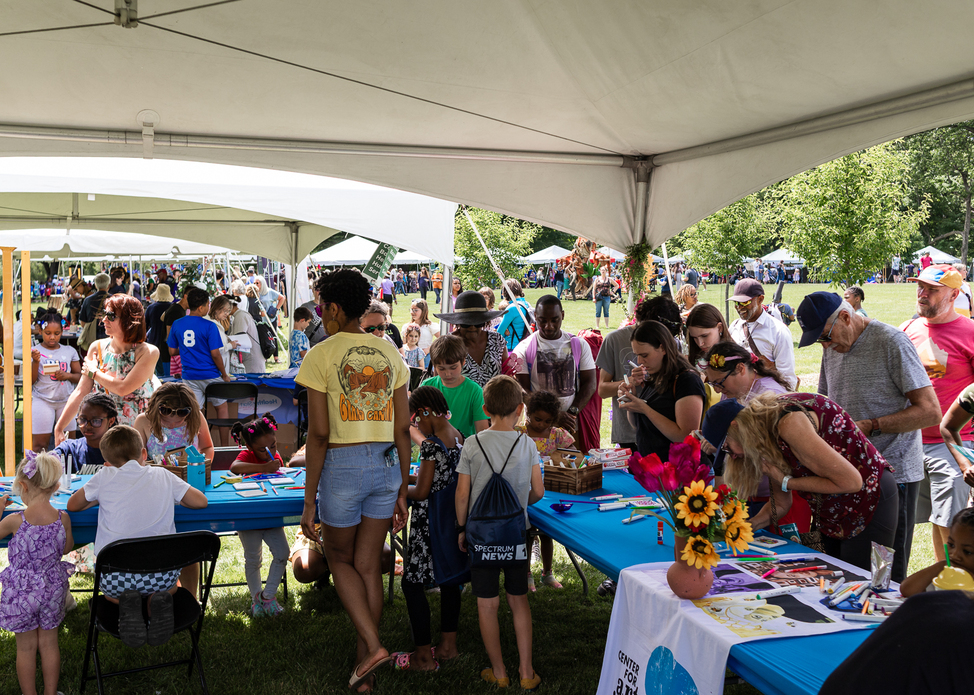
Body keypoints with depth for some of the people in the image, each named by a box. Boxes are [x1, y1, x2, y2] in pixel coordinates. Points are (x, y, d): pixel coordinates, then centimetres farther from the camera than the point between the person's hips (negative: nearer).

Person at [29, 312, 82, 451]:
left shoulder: (70, 351, 7)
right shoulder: (34, 352, -1)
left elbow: (80, 376, 9)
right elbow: (31, 380, -4)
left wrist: (67, 375, -11)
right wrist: (35, 362, -17)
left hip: (66, 400, 2)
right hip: (43, 401, -2)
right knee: (39, 443, -4)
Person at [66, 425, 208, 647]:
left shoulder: (105, 477, 4)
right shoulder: (163, 475, 7)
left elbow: (72, 505, 17)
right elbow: (201, 501, 12)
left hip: (116, 576, 0)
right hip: (161, 576, 0)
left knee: (110, 589, 35)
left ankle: (125, 603, 1)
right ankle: (158, 599, 2)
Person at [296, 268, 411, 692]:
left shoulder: (320, 356, -8)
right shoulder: (390, 354, 6)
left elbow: (318, 433, -11)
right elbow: (403, 429, 7)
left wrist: (309, 500, -5)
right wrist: (402, 490, 14)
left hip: (342, 465, -4)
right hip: (386, 464, 5)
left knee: (339, 559, 17)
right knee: (368, 565, 14)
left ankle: (373, 645, 4)